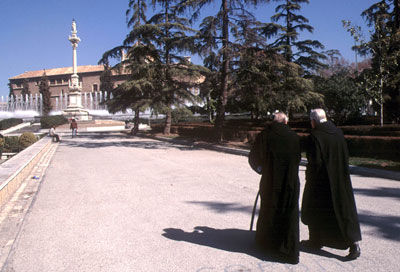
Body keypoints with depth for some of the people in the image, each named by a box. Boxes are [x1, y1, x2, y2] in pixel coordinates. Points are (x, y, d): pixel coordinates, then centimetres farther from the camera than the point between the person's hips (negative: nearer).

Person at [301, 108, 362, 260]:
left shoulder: (315, 136, -17)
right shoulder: (338, 133, 4)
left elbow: (315, 161, -21)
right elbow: (345, 156, 9)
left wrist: (309, 177, -7)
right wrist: (340, 173, 17)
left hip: (321, 181, -6)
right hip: (340, 179, 6)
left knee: (315, 210, 12)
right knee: (344, 210, 9)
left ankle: (316, 241, 24)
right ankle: (354, 243, 2)